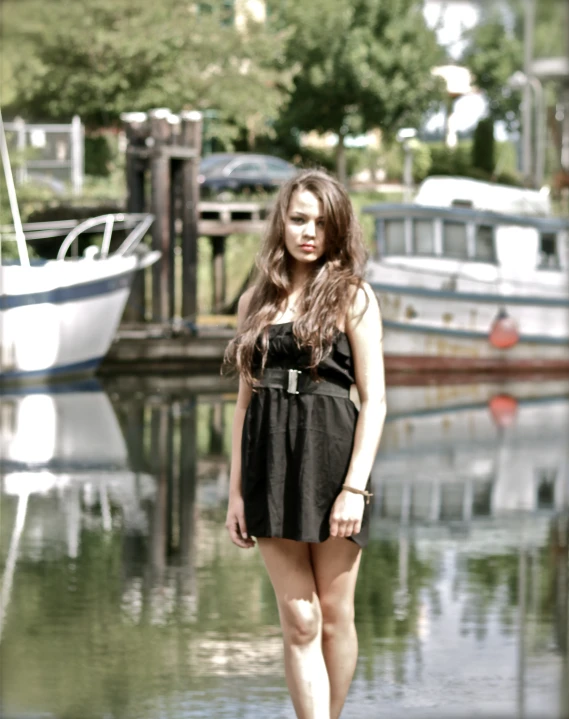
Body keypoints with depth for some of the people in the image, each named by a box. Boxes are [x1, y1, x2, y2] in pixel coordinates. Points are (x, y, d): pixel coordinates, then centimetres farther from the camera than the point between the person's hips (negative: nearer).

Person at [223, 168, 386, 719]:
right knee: (299, 621, -1)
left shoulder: (352, 295, 2)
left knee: (334, 614, 5)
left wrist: (355, 487, -12)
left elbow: (373, 399, -3)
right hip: (269, 461, 3)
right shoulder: (257, 300, 12)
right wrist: (236, 491, 7)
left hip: (331, 454, -3)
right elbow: (245, 399, 13)